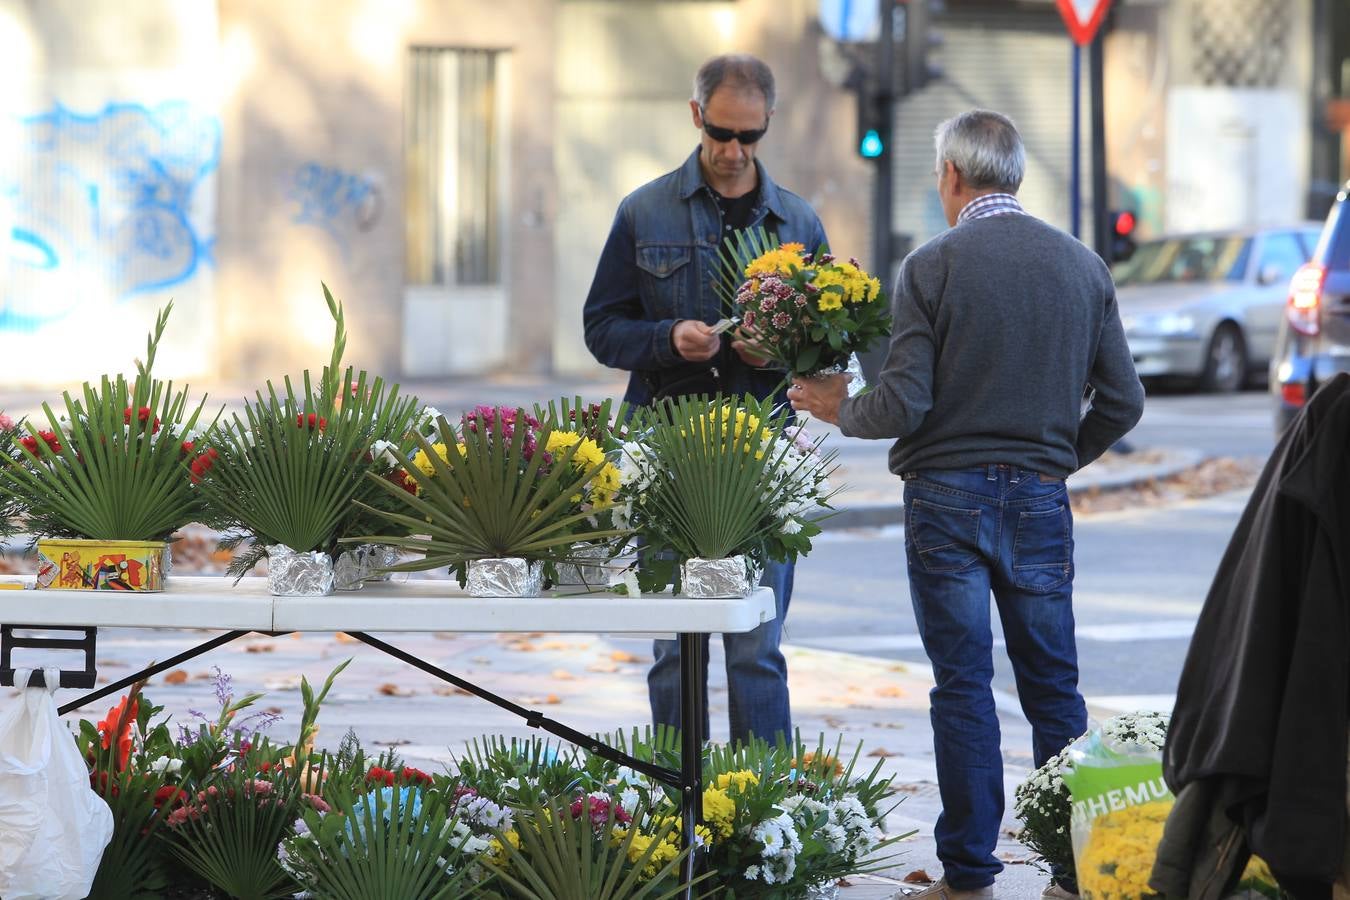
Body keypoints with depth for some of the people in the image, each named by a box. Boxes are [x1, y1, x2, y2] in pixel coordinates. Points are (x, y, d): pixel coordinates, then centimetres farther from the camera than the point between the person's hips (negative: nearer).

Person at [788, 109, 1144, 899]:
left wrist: (841, 410, 8)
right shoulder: (1083, 266, 5)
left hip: (950, 494, -3)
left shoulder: (934, 266, -8)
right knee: (1054, 687, 8)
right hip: (1041, 499, 3)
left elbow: (905, 404, -12)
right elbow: (1123, 400, 6)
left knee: (963, 687, 1)